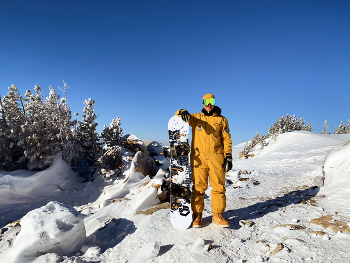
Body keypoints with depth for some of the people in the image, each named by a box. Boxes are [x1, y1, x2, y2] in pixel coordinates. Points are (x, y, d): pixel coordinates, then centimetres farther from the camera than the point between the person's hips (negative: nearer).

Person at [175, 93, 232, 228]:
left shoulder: (221, 120, 13)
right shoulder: (196, 117, 14)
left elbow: (227, 139, 10)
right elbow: (178, 115, 13)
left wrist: (228, 156, 1)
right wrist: (182, 112, -11)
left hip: (216, 157, 1)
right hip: (199, 157, 0)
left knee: (218, 186, 0)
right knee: (198, 187, 1)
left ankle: (218, 214, 14)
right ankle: (197, 214, 12)